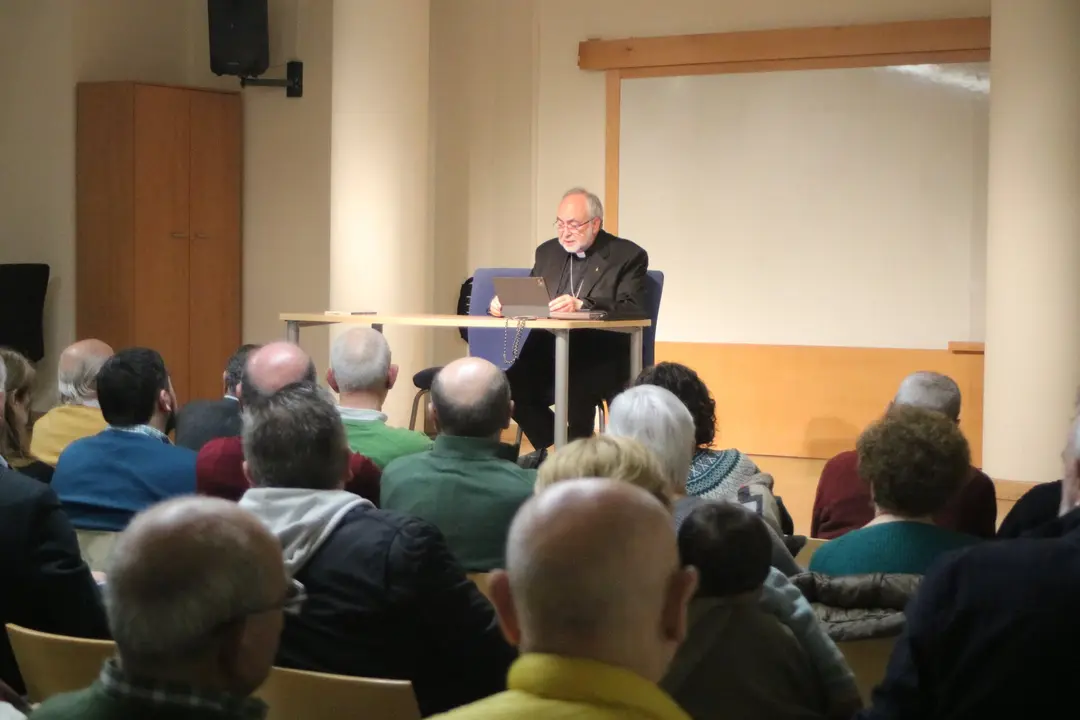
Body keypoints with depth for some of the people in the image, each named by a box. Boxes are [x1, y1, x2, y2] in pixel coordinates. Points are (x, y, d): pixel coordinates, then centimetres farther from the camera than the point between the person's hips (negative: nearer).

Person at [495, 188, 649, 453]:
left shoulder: (628, 256, 1)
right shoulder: (548, 252, 19)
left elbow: (633, 310, -13)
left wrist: (581, 305, -27)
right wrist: (505, 303, -7)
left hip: (603, 359, -5)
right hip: (549, 353, 5)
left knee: (577, 385, -36)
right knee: (511, 387, -24)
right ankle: (551, 448, -4)